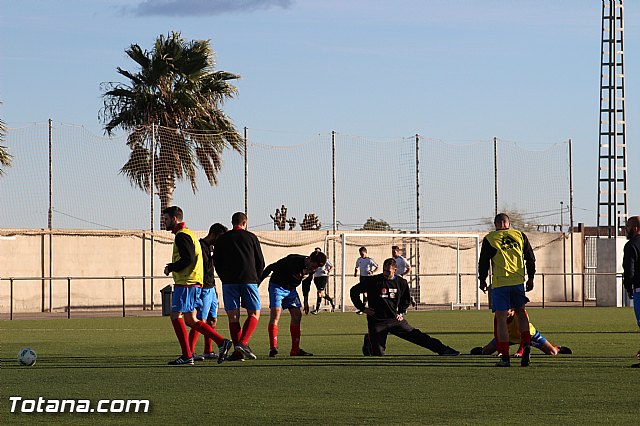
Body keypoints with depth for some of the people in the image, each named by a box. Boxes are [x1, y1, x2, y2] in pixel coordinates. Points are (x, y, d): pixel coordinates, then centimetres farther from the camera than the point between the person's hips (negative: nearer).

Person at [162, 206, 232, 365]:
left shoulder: (182, 236, -10)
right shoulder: (188, 234, 22)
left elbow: (188, 259, -20)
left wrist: (170, 268, -9)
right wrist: (173, 267, 17)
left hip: (186, 283, -10)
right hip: (194, 283, 10)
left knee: (176, 316, -7)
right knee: (190, 320, 9)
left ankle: (187, 355, -8)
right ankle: (221, 342, 4)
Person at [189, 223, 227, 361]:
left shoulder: (210, 247, 17)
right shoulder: (200, 247, -13)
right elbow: (206, 268, -21)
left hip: (210, 289, 10)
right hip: (203, 290, -10)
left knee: (212, 320, 10)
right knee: (201, 321, -12)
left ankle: (208, 351, 16)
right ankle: (190, 352, -10)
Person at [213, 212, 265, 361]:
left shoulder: (221, 239, 9)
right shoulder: (251, 237, 6)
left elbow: (216, 262, 9)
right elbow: (260, 262, 8)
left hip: (229, 282, 2)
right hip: (249, 280, -2)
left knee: (233, 317, 3)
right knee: (254, 314, 6)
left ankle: (238, 352, -3)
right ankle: (243, 343, -14)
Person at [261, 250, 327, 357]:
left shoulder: (312, 270, -7)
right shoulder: (293, 261, -30)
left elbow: (306, 283, 13)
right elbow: (271, 267, -24)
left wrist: (306, 301, 17)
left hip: (291, 289, 7)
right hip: (277, 286, -7)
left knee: (297, 315, 1)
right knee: (276, 313, -21)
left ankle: (295, 349, 8)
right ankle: (273, 348, -29)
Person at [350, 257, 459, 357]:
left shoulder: (401, 283, 2)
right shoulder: (374, 281, -10)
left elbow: (406, 300, 23)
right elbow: (354, 291, -3)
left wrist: (401, 312, 10)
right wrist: (362, 308, -6)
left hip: (394, 319, 3)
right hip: (377, 321, -3)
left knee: (416, 335, -4)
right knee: (378, 353, -5)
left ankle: (442, 349, -1)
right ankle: (369, 342, 27)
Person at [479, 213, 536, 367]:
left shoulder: (489, 239, 2)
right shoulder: (520, 236, 10)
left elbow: (483, 261, 5)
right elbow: (531, 258, 12)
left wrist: (482, 280, 18)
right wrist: (530, 278, 21)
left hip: (499, 282, -3)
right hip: (518, 281, 3)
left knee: (501, 319, 1)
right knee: (521, 312, 21)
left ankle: (505, 357, -3)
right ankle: (526, 346, 1)